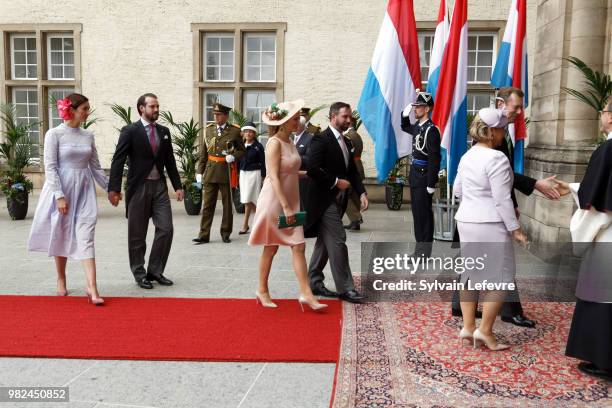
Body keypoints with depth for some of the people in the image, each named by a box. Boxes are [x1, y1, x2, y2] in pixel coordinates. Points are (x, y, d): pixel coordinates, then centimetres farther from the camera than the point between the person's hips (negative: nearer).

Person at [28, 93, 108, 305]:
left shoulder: (88, 135, 7)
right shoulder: (54, 134, -6)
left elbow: (95, 166, 13)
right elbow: (50, 167, -10)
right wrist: (59, 196, -17)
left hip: (84, 191, 3)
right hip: (62, 191, -3)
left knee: (86, 238, -5)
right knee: (61, 236, 11)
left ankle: (92, 288, -11)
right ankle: (61, 280, 31)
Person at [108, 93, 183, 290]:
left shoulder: (164, 131, 10)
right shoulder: (130, 131, -5)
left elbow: (170, 161, 14)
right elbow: (118, 161, -9)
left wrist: (177, 186, 8)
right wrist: (114, 189, -17)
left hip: (160, 186, 5)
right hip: (138, 187, -4)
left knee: (166, 229, 0)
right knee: (137, 234, 5)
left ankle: (155, 271, 14)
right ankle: (140, 274, 19)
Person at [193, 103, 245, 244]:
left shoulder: (235, 130, 0)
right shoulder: (208, 130, 8)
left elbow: (242, 151, 8)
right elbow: (203, 153, 11)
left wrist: (233, 156, -13)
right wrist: (199, 172, 5)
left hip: (227, 172, -2)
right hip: (210, 171, 2)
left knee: (227, 204, 8)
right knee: (208, 204, 1)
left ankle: (225, 233, 19)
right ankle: (204, 235, 4)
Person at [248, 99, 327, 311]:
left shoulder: (290, 143, 10)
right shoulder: (274, 143, -15)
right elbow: (274, 178, -20)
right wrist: (285, 206, -23)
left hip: (290, 201, 7)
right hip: (275, 200, -7)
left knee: (299, 247, 0)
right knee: (271, 248, 6)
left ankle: (306, 294, 0)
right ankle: (262, 290, 22)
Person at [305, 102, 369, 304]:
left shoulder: (346, 141, 14)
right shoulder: (321, 139, -13)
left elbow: (352, 170, 14)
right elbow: (313, 169, -22)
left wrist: (361, 192, 0)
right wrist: (336, 182, -17)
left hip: (337, 200, 9)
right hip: (324, 200, -9)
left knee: (325, 243, 14)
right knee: (337, 242, -8)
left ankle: (314, 282, 24)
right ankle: (345, 288, -1)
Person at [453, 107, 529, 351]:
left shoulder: (468, 156, 9)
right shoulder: (496, 158, -16)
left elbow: (457, 190, 17)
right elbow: (502, 199, -18)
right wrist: (515, 228, -11)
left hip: (466, 221, 8)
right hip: (490, 225, -8)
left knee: (471, 273, 13)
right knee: (500, 277, 2)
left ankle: (468, 327, 17)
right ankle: (485, 331, 1)